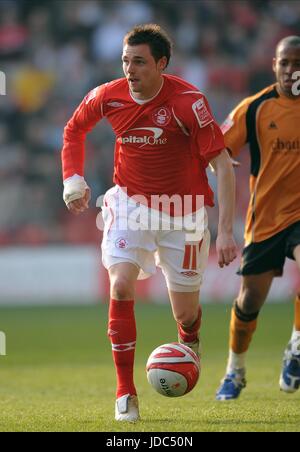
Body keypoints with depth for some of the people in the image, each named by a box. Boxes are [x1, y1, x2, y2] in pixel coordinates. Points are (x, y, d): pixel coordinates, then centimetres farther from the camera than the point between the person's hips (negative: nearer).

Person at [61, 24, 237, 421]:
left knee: (185, 312, 5)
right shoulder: (107, 97, -11)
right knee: (121, 286, -22)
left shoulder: (188, 101, -22)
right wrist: (73, 179, 1)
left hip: (184, 210, -2)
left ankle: (190, 342, 46)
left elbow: (222, 164, -20)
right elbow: (74, 130, 13)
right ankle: (126, 392, -13)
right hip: (130, 202, 2)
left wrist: (226, 231, -24)